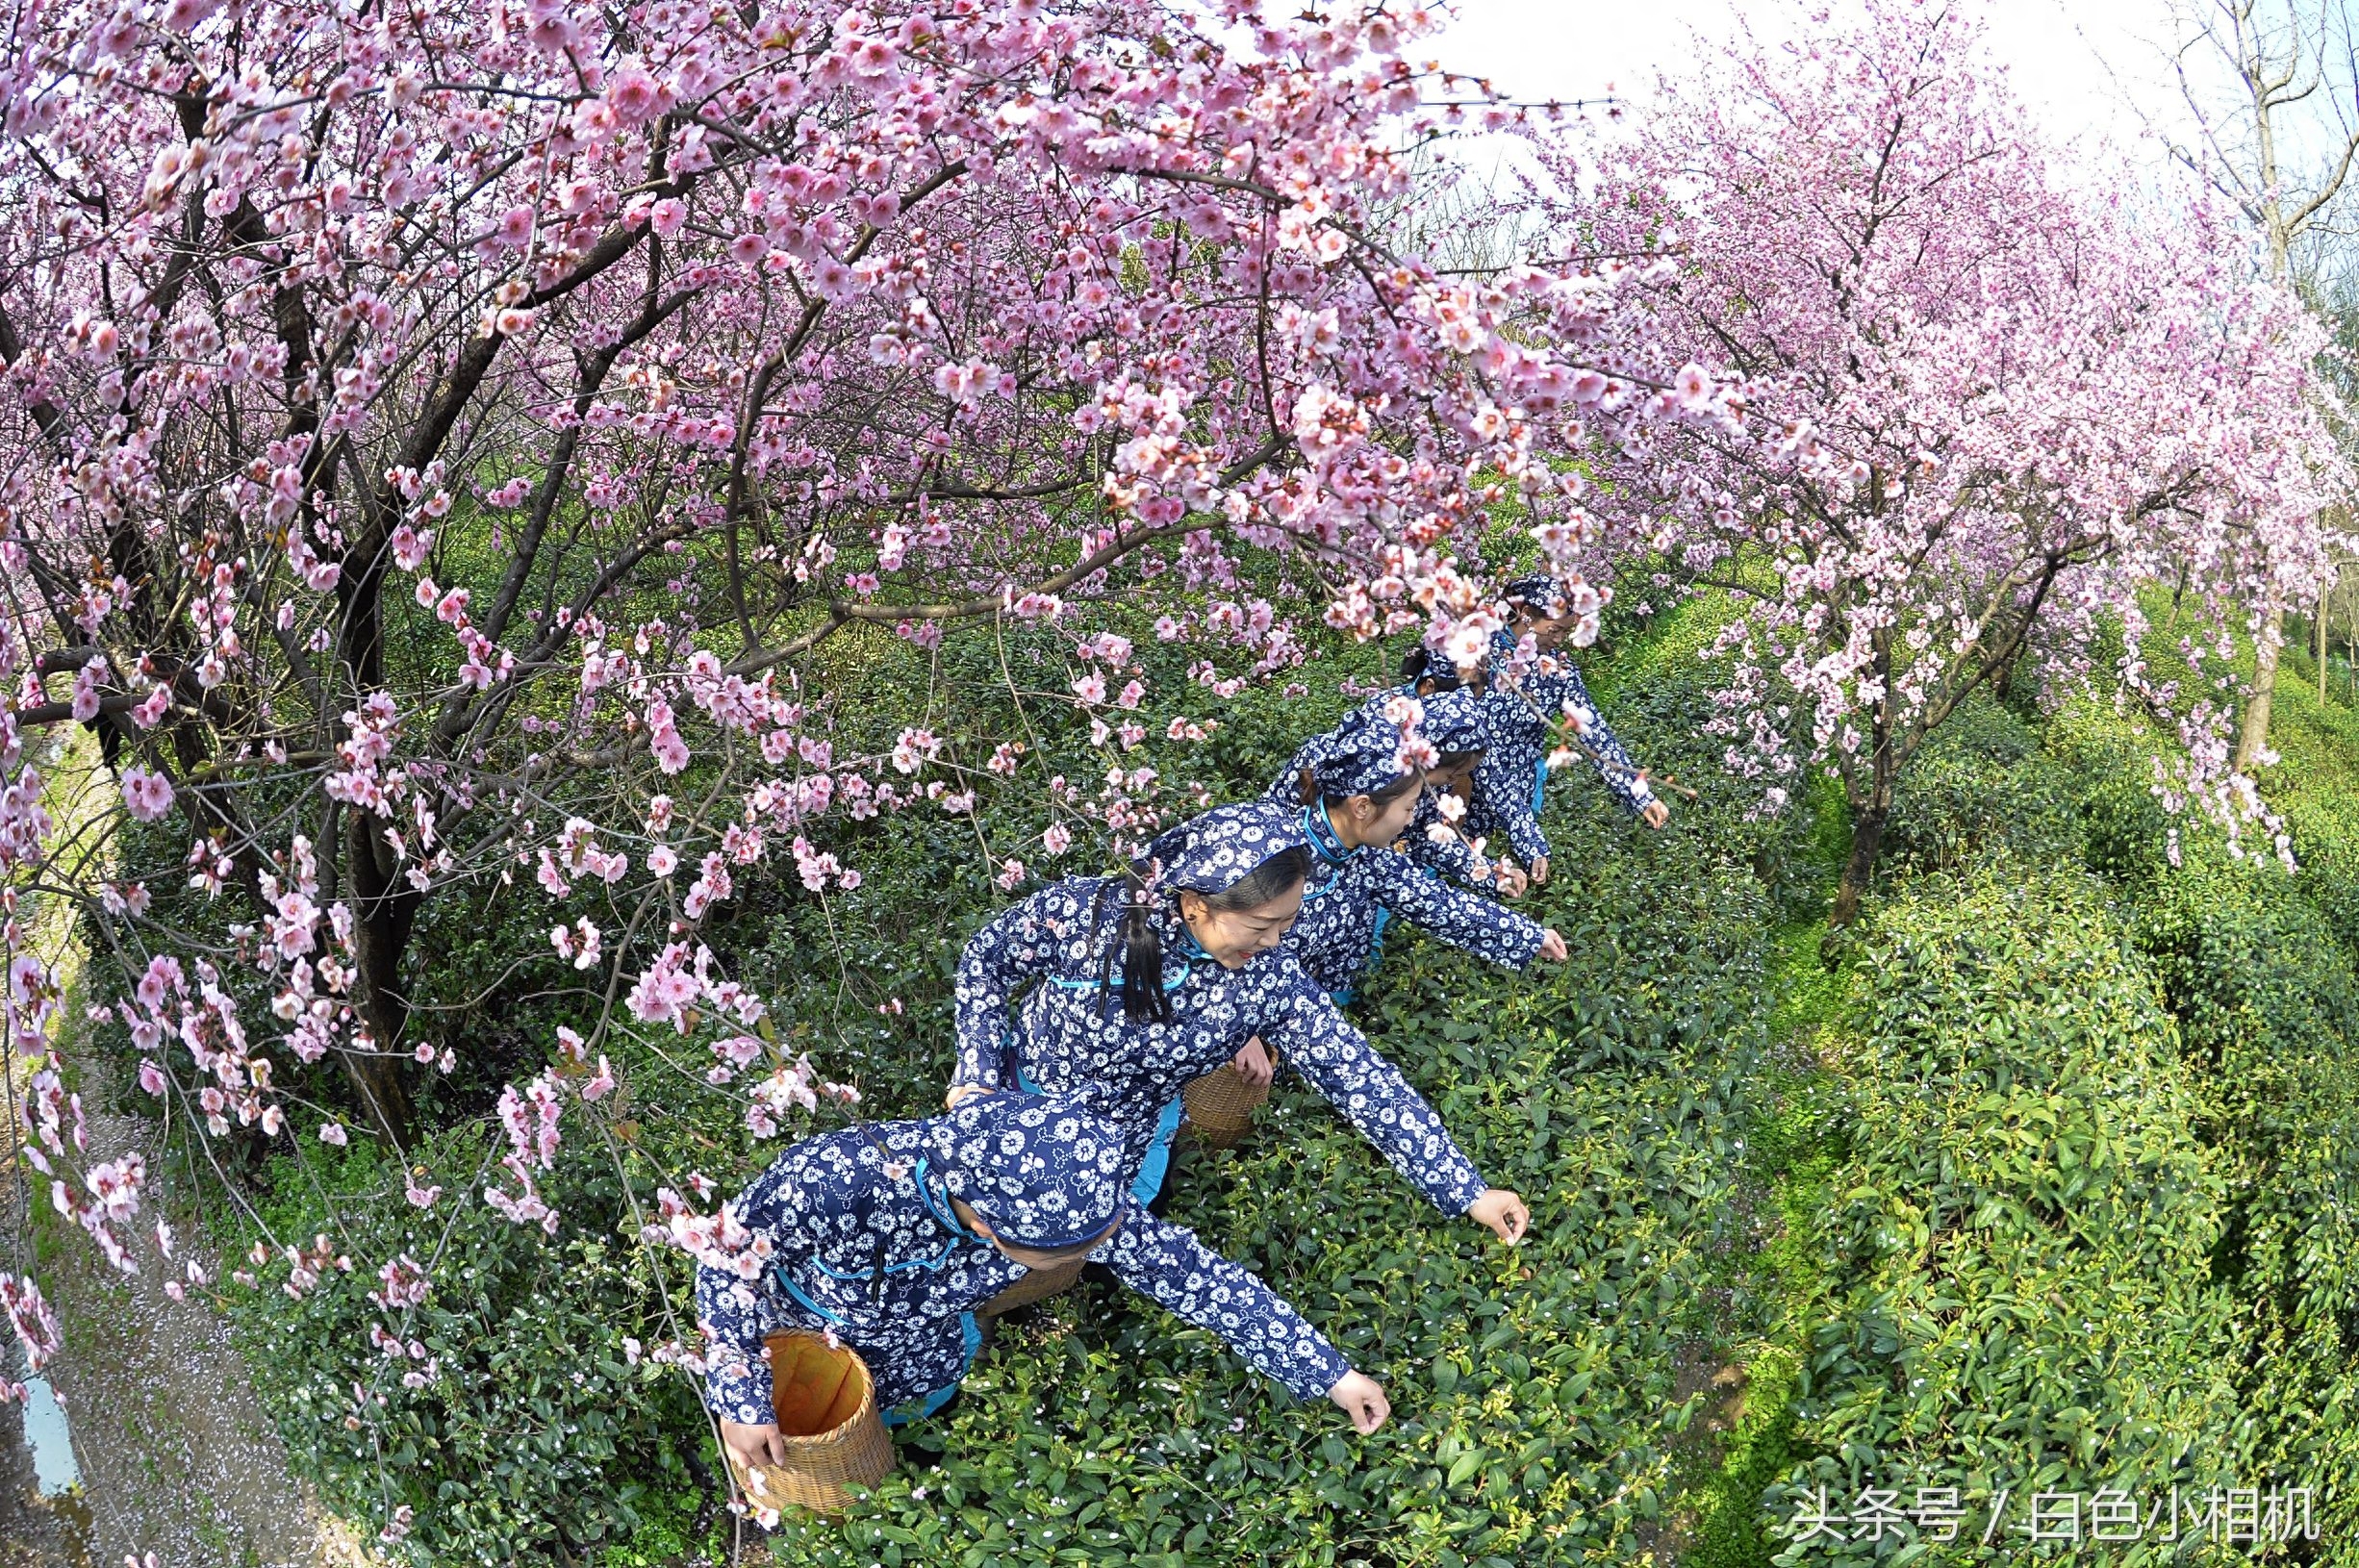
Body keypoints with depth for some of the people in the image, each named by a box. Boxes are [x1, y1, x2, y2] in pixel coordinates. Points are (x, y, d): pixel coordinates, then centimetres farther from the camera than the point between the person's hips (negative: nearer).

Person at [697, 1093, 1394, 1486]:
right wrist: (740, 1399, -26)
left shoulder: (1071, 1190, -36)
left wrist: (1330, 1373, -22)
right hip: (794, 1313, -2)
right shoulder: (835, 1181, -48)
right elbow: (723, 1255, -29)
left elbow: (1188, 1270, -26)